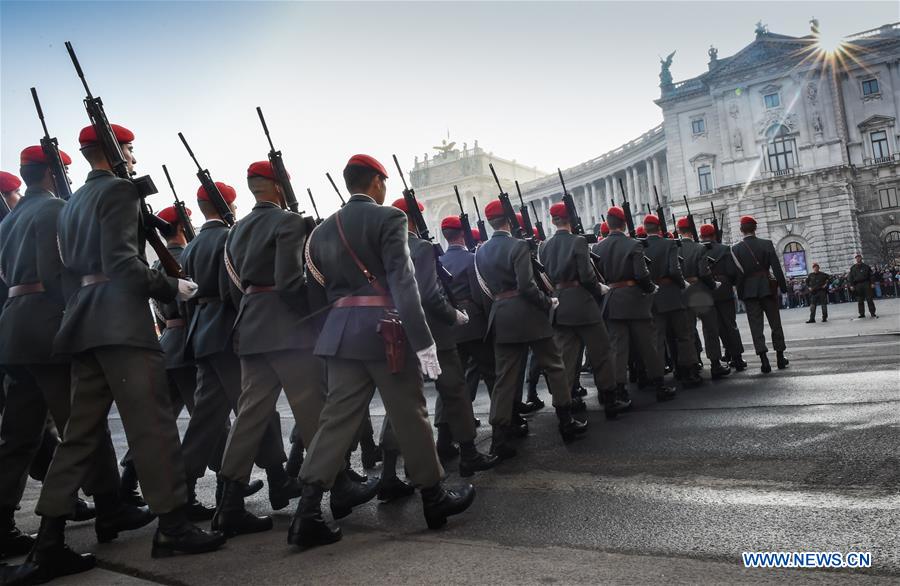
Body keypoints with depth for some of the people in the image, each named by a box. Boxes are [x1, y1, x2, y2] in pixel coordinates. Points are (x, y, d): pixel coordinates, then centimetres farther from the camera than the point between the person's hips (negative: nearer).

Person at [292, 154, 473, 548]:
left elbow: (321, 286, 13)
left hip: (341, 332, 6)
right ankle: (434, 497, 22)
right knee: (410, 415, 7)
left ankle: (308, 513, 2)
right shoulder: (388, 218, -7)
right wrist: (423, 340, -17)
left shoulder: (324, 229, 13)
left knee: (337, 417, 7)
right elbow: (402, 283, -16)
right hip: (384, 329, -6)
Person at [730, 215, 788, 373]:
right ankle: (780, 357, 18)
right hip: (768, 287, 1)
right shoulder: (767, 244, -1)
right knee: (775, 323, 11)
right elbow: (777, 267, -4)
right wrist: (783, 287, 2)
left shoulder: (736, 248, -2)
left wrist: (740, 293, 4)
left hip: (749, 290, 0)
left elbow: (737, 273, -2)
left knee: (756, 326, 0)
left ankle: (764, 360, -8)